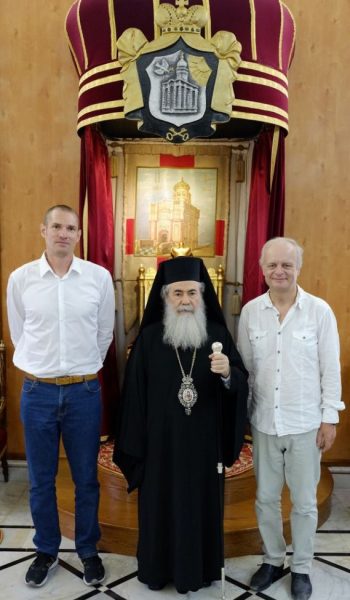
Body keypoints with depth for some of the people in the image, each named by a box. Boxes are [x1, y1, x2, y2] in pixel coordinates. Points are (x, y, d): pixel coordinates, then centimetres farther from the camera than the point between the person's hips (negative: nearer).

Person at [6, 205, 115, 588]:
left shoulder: (99, 277, -4)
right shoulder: (20, 278, -3)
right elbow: (19, 335, 8)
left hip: (84, 391, 0)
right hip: (37, 392, 1)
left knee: (86, 478, 13)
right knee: (41, 480, 14)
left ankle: (88, 550, 33)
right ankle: (46, 550, 35)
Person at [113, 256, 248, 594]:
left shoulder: (217, 334, -3)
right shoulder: (149, 338, -6)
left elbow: (242, 383, -4)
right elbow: (134, 395, -4)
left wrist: (228, 373, -27)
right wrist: (135, 446, -4)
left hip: (204, 442, 1)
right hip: (161, 442, -1)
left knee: (202, 505, 14)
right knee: (161, 505, 12)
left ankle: (200, 568, 35)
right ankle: (158, 568, 34)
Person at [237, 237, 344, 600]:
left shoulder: (320, 311, -9)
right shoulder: (250, 312, -2)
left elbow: (330, 369, -4)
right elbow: (244, 367, 4)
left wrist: (330, 417, -5)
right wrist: (239, 415, 5)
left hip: (305, 423, -2)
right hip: (263, 422, 2)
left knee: (304, 502, 12)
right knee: (265, 498, 16)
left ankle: (301, 568, 33)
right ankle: (273, 560, 38)